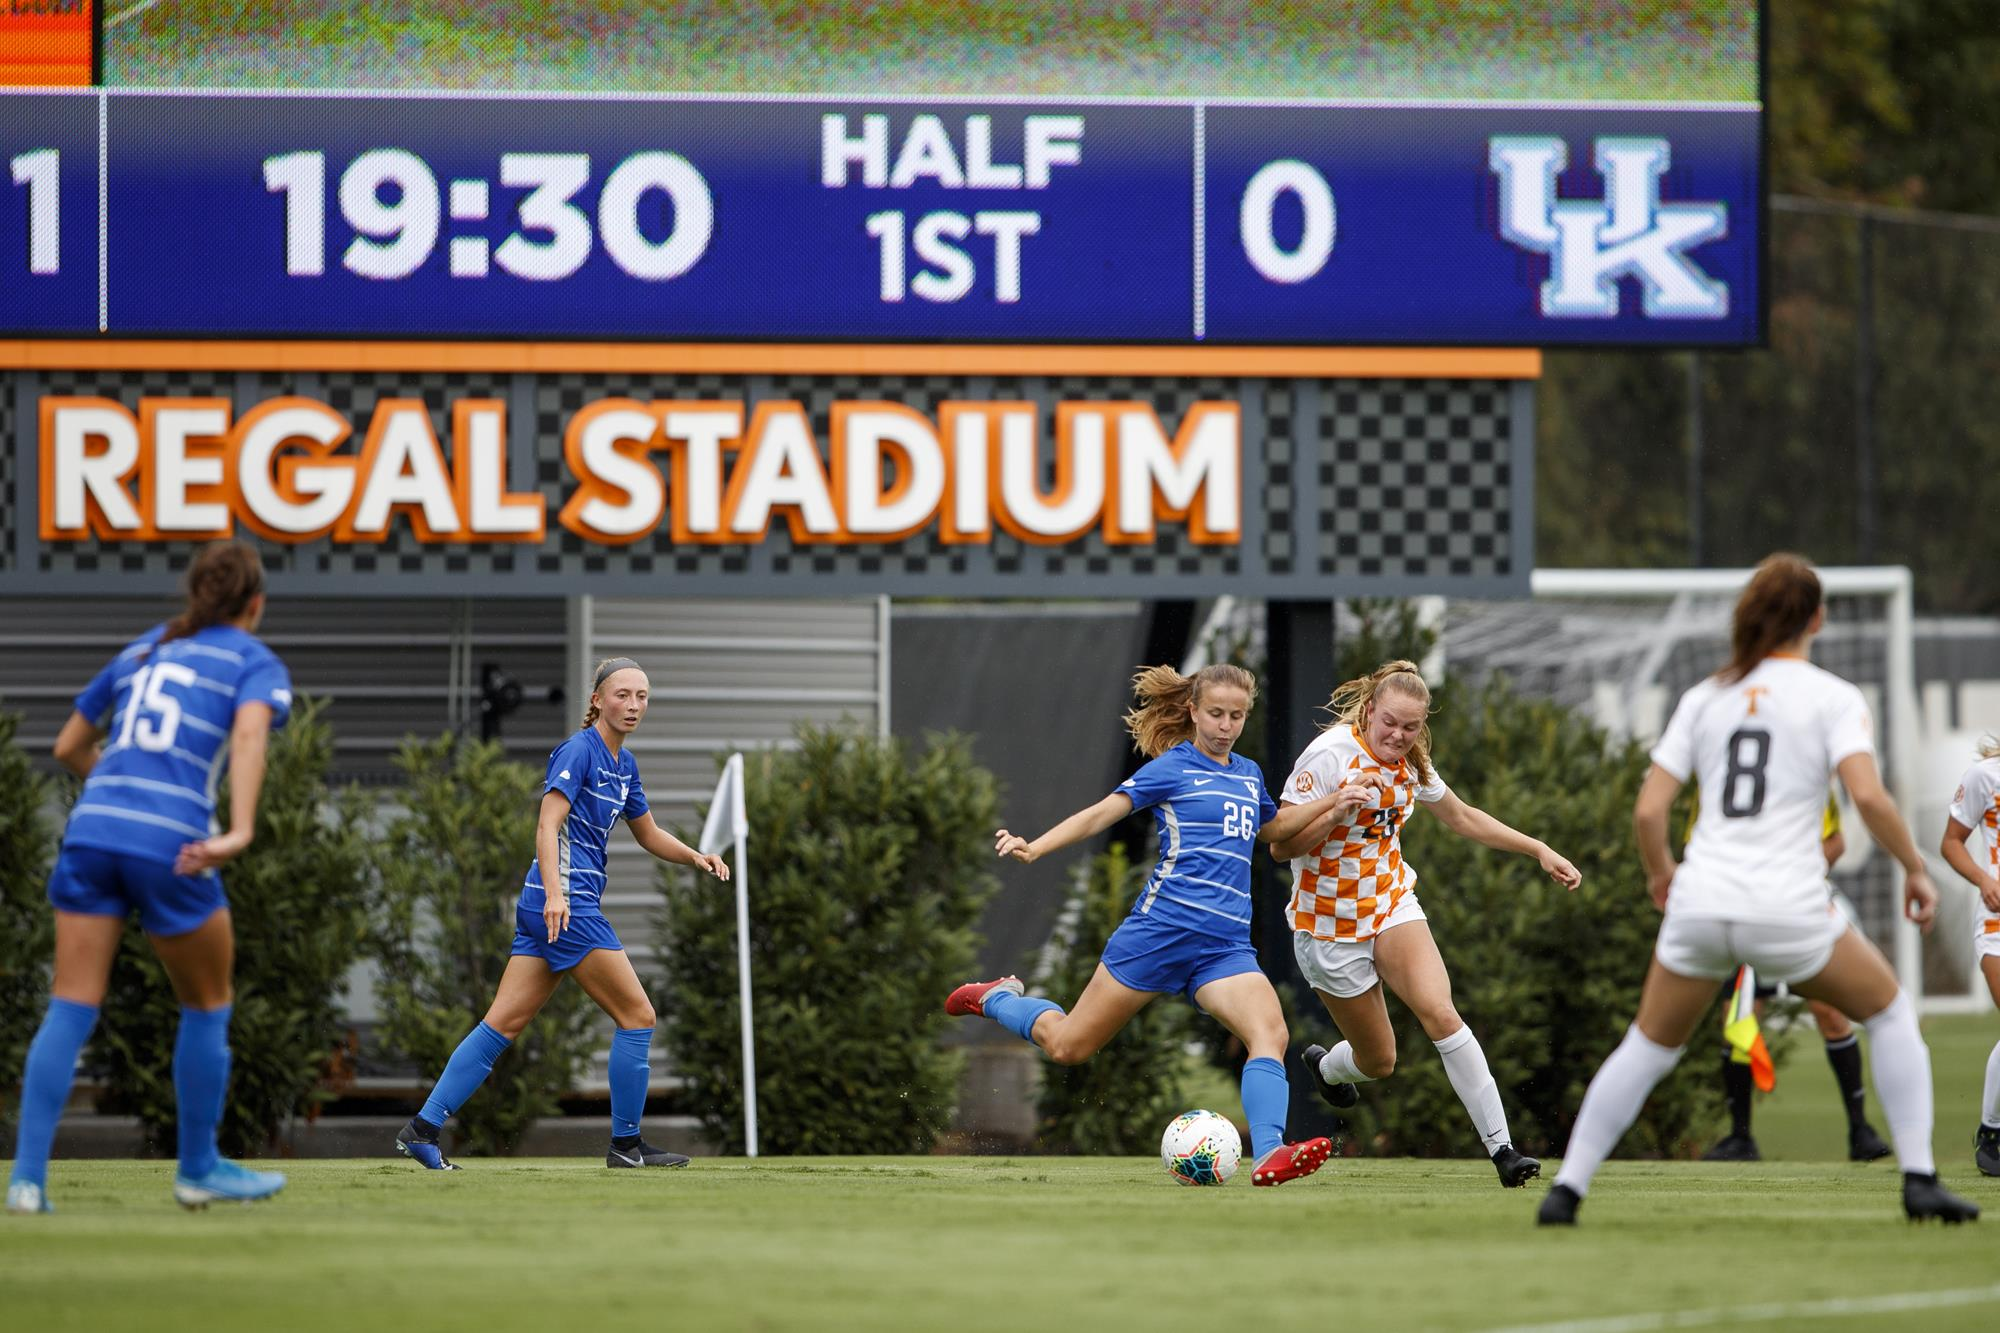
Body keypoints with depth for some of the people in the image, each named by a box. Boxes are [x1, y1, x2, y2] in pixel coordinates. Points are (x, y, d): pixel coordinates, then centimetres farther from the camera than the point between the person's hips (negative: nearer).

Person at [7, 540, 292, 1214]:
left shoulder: (140, 652, 23)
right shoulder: (256, 663, 8)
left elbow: (69, 747, 30)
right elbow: (249, 734, -14)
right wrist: (239, 832, -26)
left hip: (91, 829, 4)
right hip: (171, 843, -4)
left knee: (70, 1009, 1)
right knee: (207, 1006, 17)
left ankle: (27, 1175, -11)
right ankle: (198, 1169, 25)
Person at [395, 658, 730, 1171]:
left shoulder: (623, 764, 18)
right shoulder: (579, 751, -10)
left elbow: (648, 834, 30)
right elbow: (547, 825, -20)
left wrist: (694, 857, 13)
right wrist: (555, 891, -32)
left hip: (562, 902, 9)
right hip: (565, 902, -9)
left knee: (504, 1023, 4)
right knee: (637, 1015, -3)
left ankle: (423, 1128, 1)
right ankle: (626, 1143, 4)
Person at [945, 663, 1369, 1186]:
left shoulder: (1248, 774, 17)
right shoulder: (1172, 767, -1)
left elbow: (1272, 828, 38)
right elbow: (1103, 812, -7)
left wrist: (1331, 801, 27)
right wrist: (1034, 849, -19)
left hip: (1225, 946, 5)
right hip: (1163, 927, -5)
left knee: (1271, 1033, -24)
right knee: (1068, 1046, 4)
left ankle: (1268, 1154, -36)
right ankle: (998, 999, 35)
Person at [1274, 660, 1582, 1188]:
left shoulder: (1410, 764, 0)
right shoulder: (1331, 754, -19)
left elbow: (1462, 817, 18)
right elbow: (1281, 845, -19)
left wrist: (1538, 850, 13)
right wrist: (1338, 811, -34)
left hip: (1392, 905, 4)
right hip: (1328, 922, -4)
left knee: (1440, 1013, -22)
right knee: (1378, 1061, 4)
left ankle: (1501, 1147, -23)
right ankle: (1325, 1065, 43)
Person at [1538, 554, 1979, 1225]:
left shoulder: (1704, 698, 11)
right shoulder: (1833, 698, 1)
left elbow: (1648, 811, 7)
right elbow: (1868, 796, -14)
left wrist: (1659, 869, 26)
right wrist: (1915, 868, 0)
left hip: (1699, 904, 3)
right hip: (1787, 911, -3)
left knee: (1647, 1047, 21)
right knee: (1891, 1013, 19)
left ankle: (1566, 1189, 11)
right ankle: (1919, 1180, 9)